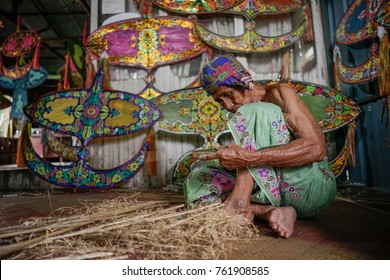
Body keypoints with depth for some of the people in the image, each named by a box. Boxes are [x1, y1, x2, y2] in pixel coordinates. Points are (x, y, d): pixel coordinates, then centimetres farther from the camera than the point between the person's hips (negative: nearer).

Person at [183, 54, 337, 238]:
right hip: (274, 191, 6)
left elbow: (316, 149, -22)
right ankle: (269, 211, -21)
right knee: (197, 180, -6)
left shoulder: (279, 93, -5)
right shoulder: (241, 116, 16)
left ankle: (239, 203, -27)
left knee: (256, 113, -23)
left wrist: (248, 157, -32)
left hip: (312, 185, -6)